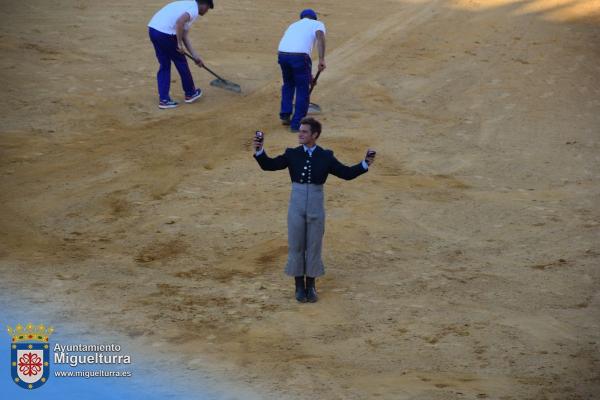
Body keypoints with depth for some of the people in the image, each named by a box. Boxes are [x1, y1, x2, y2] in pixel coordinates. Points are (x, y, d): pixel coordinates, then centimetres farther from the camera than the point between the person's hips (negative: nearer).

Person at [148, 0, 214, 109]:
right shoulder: (194, 9, -3)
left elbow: (184, 35, 25)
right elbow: (180, 22, -24)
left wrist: (195, 55, 25)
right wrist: (179, 44, -16)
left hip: (153, 29, 9)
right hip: (165, 33, -9)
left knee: (164, 66, 17)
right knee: (181, 63, 12)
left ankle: (163, 100, 16)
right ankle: (190, 93, 28)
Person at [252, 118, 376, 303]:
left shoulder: (325, 157, -2)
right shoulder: (292, 154, -1)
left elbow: (346, 173, -1)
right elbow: (269, 165, -7)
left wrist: (365, 164, -14)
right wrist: (259, 151, -24)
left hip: (316, 208, 0)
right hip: (296, 207, 0)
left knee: (314, 246, 8)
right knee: (296, 246, 7)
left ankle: (311, 286, 21)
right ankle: (299, 286, 20)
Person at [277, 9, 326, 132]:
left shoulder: (294, 25, 34)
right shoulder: (317, 24, 19)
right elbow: (320, 37, -7)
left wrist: (308, 74, 41)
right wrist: (321, 59, -13)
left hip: (282, 54, 5)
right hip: (300, 56, -5)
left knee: (288, 84, 30)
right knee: (303, 90, 9)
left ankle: (285, 115, 28)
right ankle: (297, 124, 10)